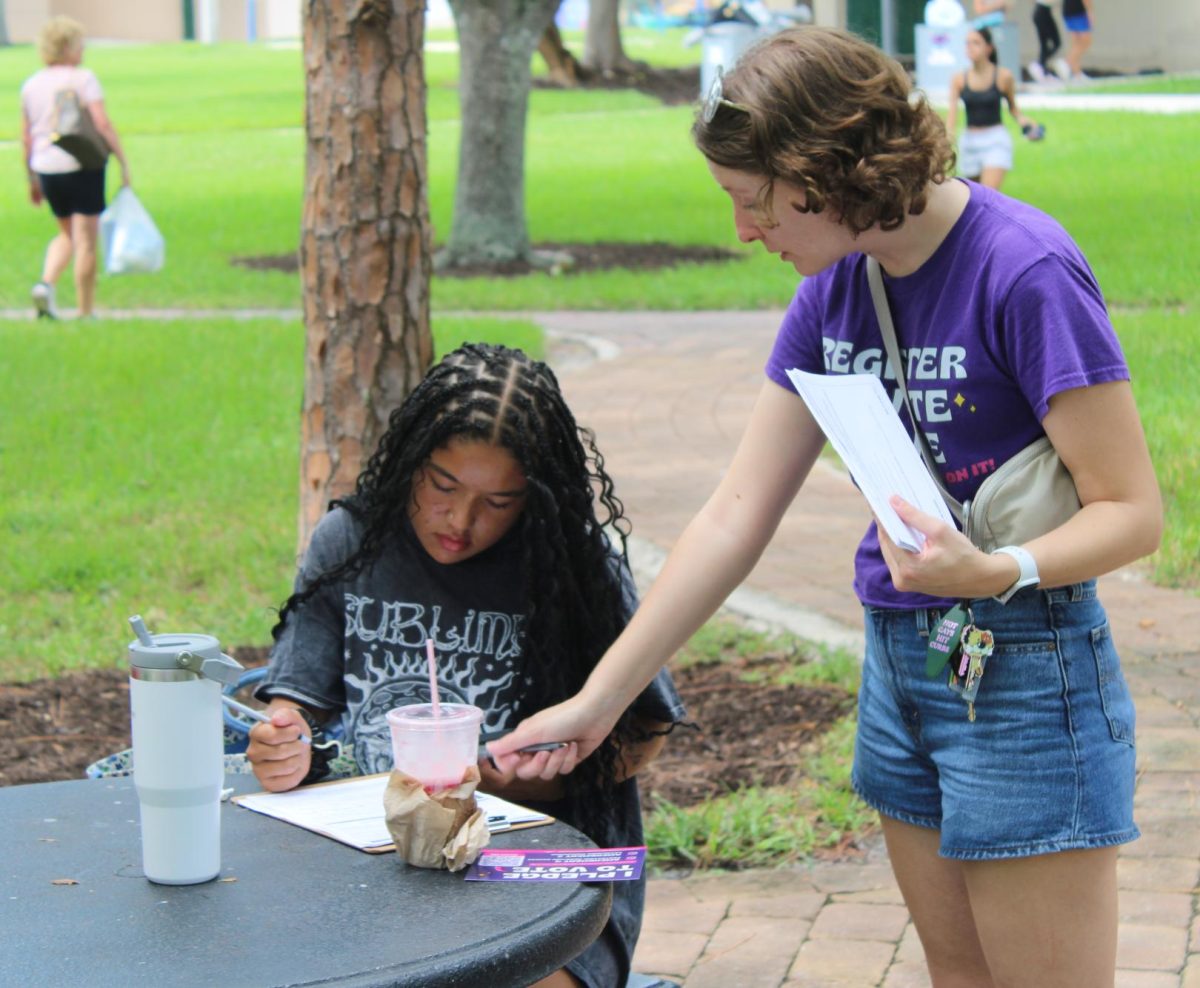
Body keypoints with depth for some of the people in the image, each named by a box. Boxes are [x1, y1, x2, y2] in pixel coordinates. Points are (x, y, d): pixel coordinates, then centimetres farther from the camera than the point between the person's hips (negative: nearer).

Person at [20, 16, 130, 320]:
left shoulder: (31, 84, 10)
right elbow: (102, 124, -16)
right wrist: (123, 161, -11)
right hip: (82, 166, -6)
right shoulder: (82, 78, -7)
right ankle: (85, 312, 3)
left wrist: (33, 180, 19)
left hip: (46, 169, 6)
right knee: (86, 240, 1)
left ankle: (46, 283, 0)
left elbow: (26, 137, 12)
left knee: (67, 234, 23)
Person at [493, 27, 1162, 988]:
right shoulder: (834, 291, 4)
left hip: (1022, 672, -7)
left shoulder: (1023, 271, -19)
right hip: (898, 657, 7)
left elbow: (1132, 510, -16)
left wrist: (995, 572, -35)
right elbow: (733, 520, 6)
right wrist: (595, 702, 4)